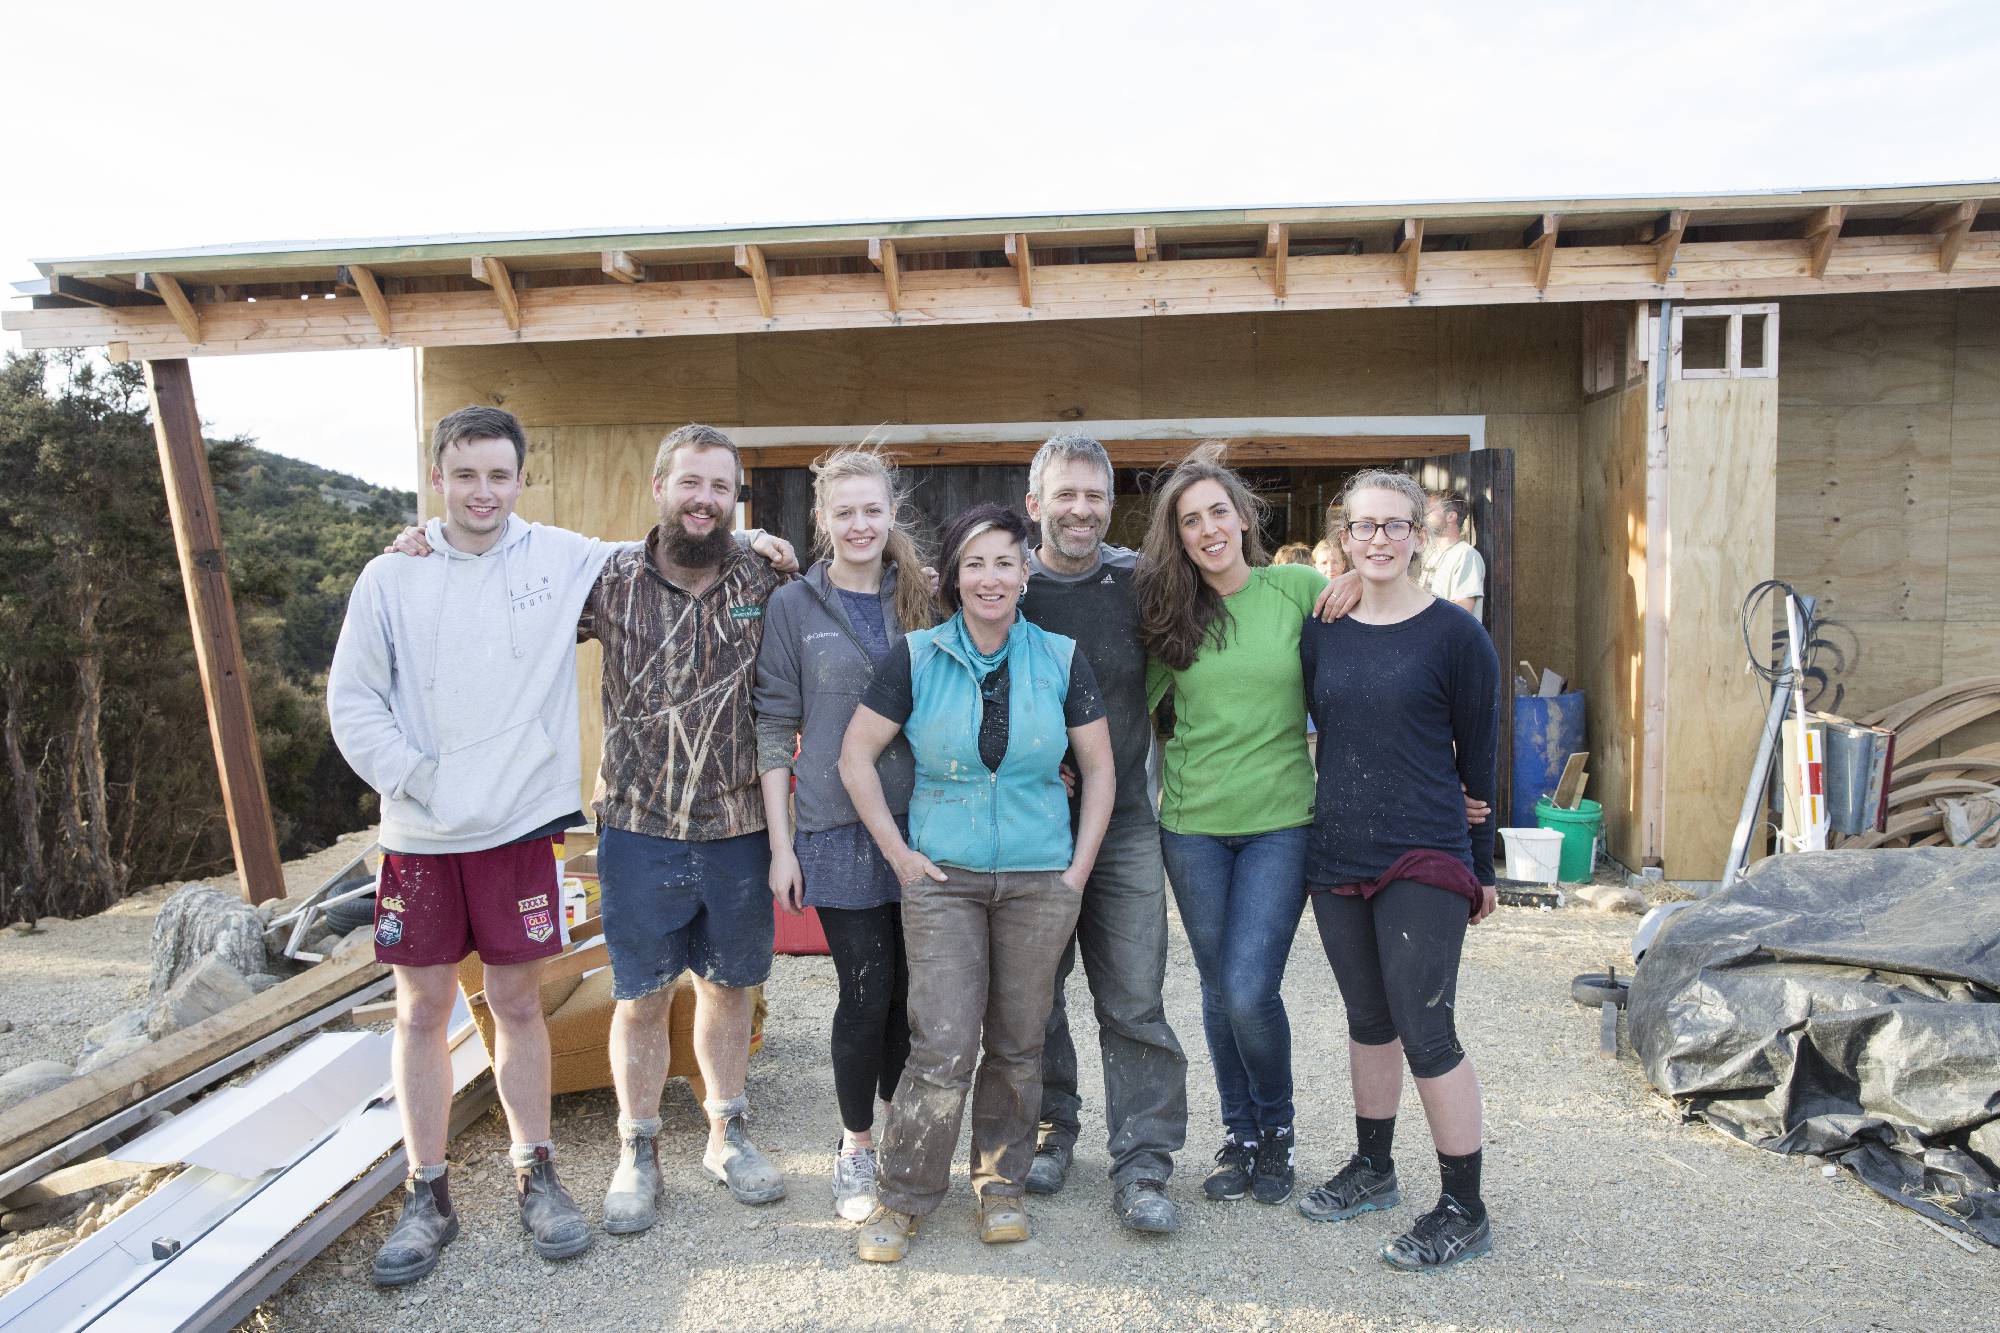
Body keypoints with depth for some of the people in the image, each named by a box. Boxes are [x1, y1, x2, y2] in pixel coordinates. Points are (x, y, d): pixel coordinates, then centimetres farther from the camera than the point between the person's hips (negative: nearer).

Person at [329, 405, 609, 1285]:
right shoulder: (391, 577, 1)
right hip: (418, 835, 1)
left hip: (520, 825, -1)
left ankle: (536, 1177, 26)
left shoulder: (563, 560, -1)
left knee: (517, 1003, 10)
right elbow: (352, 700, 3)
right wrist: (412, 776, -8)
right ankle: (427, 1197, 23)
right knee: (421, 1012, 9)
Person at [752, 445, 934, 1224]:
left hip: (920, 824, 3)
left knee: (909, 991, 8)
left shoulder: (920, 601, 8)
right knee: (866, 993, -2)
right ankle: (855, 1148, 21)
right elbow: (775, 728, -1)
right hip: (839, 831, -3)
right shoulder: (794, 607, 0)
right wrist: (780, 842, -5)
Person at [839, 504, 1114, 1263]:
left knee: (1018, 1042, 10)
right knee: (943, 1046, -7)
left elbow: (1099, 768, 8)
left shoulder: (1060, 659, 2)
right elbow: (856, 755, 1)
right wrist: (897, 851, -3)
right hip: (943, 878, -2)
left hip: (1039, 880, 2)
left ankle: (1000, 1182, 30)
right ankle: (904, 1196, 13)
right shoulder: (917, 657, -2)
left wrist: (1080, 866, 2)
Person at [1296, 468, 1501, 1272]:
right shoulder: (1322, 632, 6)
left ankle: (1464, 1211, 13)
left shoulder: (1454, 633, -5)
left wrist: (1482, 868, 0)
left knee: (1425, 1031, -3)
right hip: (1337, 858, 5)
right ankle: (1373, 1170, 34)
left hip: (1424, 862, -5)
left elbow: (1479, 756, -2)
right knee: (1368, 1021, 17)